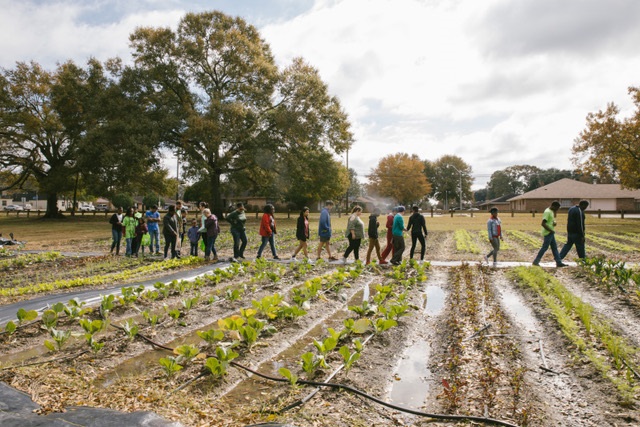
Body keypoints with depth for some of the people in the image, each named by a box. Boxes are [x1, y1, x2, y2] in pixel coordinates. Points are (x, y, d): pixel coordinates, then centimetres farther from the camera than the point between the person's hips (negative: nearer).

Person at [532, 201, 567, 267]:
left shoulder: (551, 211, 12)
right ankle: (536, 261, 3)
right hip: (547, 233, -10)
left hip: (551, 233, 10)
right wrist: (551, 230, -20)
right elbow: (543, 224, -25)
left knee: (554, 247, 10)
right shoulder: (547, 212, -18)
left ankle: (559, 262, 14)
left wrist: (554, 223, -1)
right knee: (544, 247, -4)